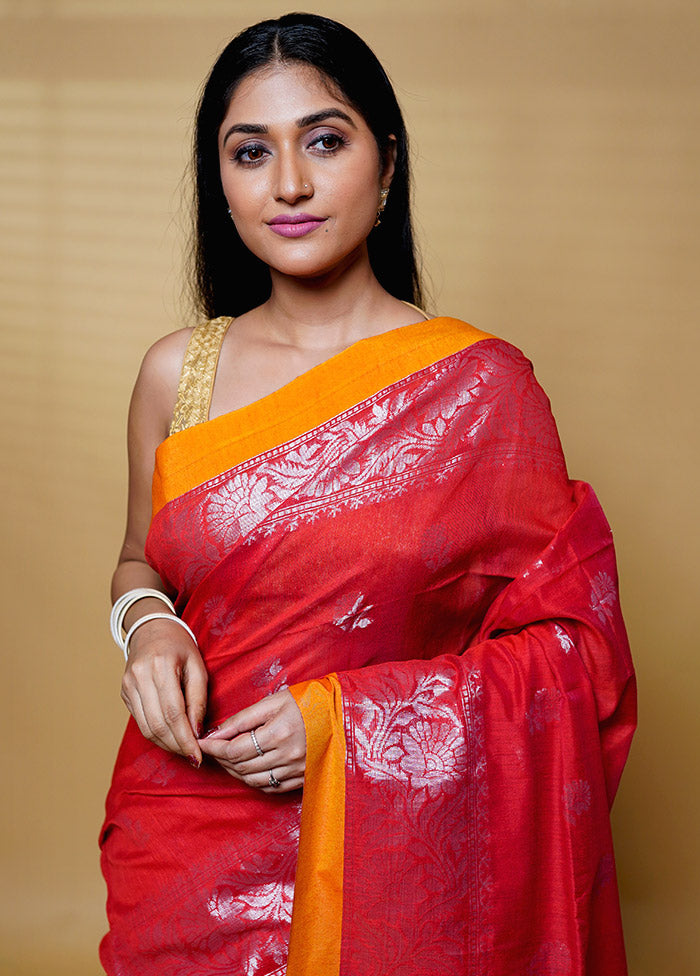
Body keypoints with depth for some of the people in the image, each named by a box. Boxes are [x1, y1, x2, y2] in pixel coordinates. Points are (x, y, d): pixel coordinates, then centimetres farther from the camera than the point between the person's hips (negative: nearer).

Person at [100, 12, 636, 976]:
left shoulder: (480, 383, -10)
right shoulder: (177, 372, 0)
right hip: (186, 834, 2)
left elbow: (572, 643, -7)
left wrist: (347, 718, -17)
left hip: (390, 850, -2)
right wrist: (148, 627, -8)